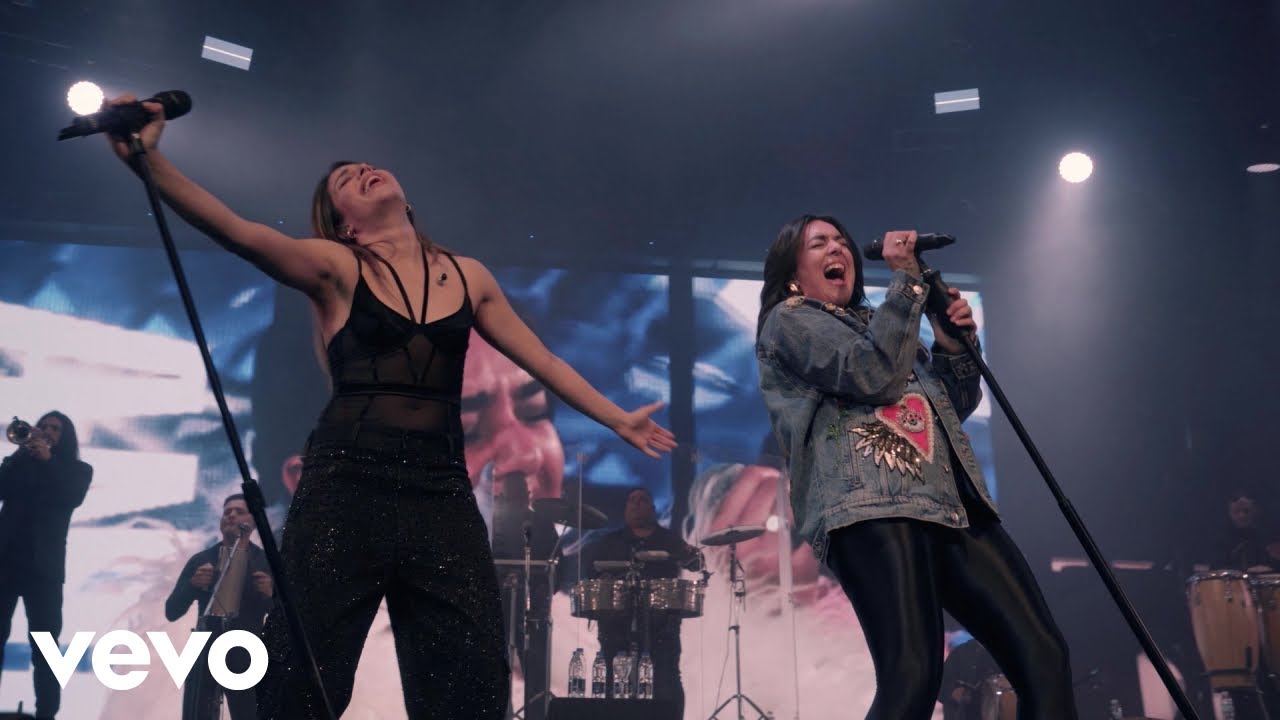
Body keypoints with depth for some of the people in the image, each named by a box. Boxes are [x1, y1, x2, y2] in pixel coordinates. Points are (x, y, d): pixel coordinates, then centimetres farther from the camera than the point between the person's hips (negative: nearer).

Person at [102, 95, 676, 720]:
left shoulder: (468, 275, 15)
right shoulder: (336, 268, 4)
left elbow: (543, 362, 22)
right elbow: (236, 231, -14)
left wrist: (618, 418, 23)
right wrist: (148, 160, -29)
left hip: (442, 492, 3)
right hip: (346, 485, -2)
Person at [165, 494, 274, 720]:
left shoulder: (267, 562, 5)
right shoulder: (200, 560, 10)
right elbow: (171, 611, 7)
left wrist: (270, 595, -16)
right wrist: (193, 584, -10)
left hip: (246, 656, -1)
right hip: (204, 653, 1)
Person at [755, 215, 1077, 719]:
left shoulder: (878, 323, 33)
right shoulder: (788, 319, 11)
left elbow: (955, 407, 31)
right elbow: (874, 375, -8)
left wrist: (954, 346, 12)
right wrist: (906, 277, 0)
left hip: (950, 503, 8)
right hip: (870, 506, -7)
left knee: (1043, 656, -5)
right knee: (913, 676, -23)